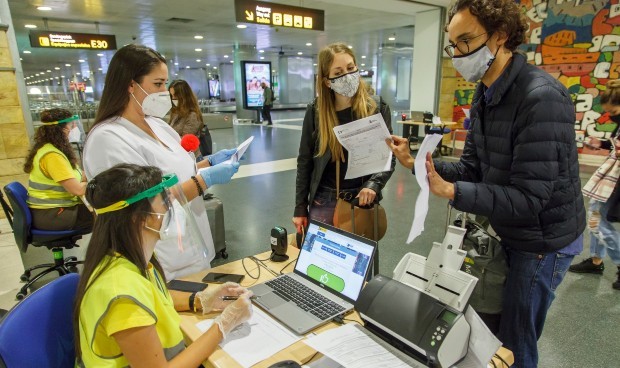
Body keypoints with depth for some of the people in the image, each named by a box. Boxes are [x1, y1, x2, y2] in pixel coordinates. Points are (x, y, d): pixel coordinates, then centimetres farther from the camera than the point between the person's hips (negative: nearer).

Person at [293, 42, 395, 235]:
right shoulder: (315, 111, -4)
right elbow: (304, 162, 1)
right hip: (323, 201, 0)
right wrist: (300, 208, 1)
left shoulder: (378, 109, -4)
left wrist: (373, 184, -23)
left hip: (361, 200, 0)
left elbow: (388, 157, -3)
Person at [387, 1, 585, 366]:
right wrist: (417, 163, -11)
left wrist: (451, 191, -34)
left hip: (542, 241, -8)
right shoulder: (485, 97, 3)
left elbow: (527, 199, -29)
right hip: (510, 233, 8)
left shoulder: (541, 98, -27)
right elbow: (472, 169, 2)